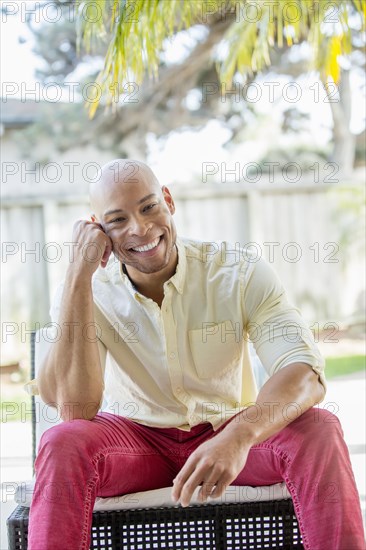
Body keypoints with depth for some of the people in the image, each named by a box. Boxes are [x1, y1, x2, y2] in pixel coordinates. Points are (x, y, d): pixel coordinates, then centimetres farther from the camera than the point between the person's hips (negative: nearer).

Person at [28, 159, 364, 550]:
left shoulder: (241, 274, -12)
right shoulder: (88, 292, -9)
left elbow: (306, 374, -24)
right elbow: (76, 407, -24)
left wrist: (240, 436, -46)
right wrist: (79, 273, -26)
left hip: (232, 433, 0)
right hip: (137, 439, 0)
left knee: (318, 430, -28)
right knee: (63, 444, -30)